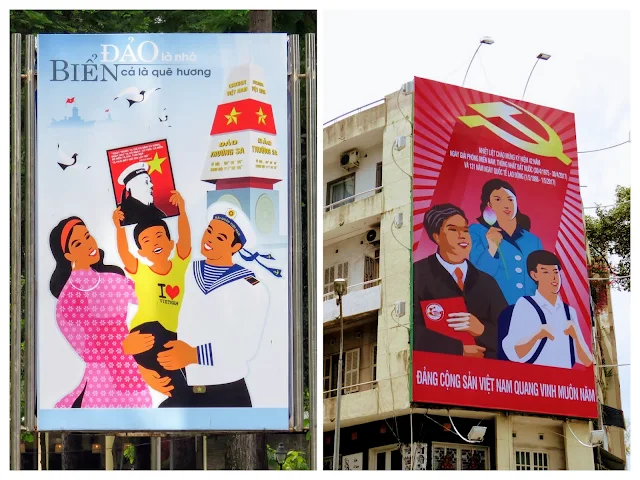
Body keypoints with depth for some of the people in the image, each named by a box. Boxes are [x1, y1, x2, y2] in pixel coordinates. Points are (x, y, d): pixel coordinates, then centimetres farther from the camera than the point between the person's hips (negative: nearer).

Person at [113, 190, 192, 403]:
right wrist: (119, 227, -35)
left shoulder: (179, 266, 4)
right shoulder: (140, 272, -1)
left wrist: (181, 209, -26)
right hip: (144, 332, -4)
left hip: (169, 334, 4)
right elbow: (123, 252, -18)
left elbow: (185, 237, -11)